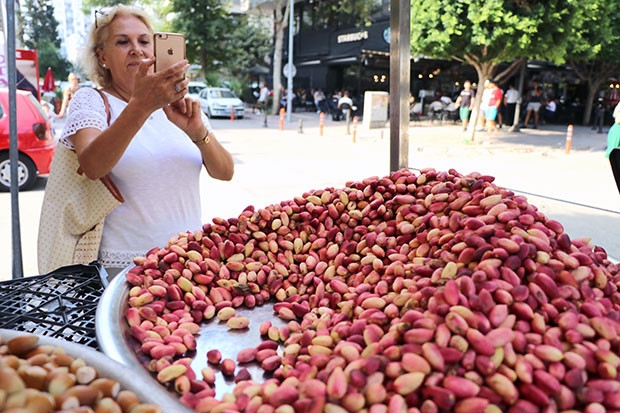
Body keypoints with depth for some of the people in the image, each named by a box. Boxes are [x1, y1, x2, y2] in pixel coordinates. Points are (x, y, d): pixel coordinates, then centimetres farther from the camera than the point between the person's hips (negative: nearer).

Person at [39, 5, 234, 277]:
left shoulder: (177, 103, 6)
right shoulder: (90, 100, -3)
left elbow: (225, 172, -4)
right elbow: (92, 167, -24)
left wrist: (198, 131, -23)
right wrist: (141, 105, -36)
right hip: (124, 263, -3)